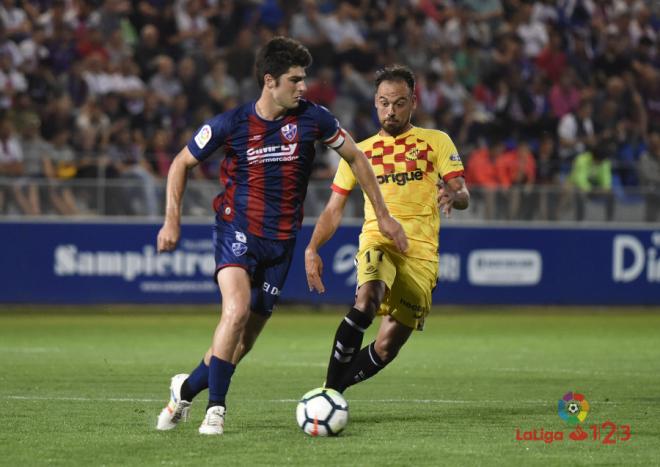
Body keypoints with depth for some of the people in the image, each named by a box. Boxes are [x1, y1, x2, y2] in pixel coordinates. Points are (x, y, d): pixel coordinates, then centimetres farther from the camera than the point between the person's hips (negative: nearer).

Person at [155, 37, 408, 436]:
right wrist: (172, 220, -3)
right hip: (237, 229, -3)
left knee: (246, 337, 3)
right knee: (237, 309, -27)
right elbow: (182, 164, 5)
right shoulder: (231, 124, -10)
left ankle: (187, 388, 27)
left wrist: (383, 215, 10)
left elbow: (355, 157, 9)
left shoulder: (312, 118, -6)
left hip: (281, 239, 3)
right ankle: (216, 407, -15)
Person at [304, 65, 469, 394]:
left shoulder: (437, 142, 11)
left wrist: (453, 195, -23)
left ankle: (334, 391, 20)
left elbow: (462, 195, 2)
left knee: (386, 348, -2)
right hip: (377, 241, -1)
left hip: (421, 252, 1)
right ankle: (329, 390, -32)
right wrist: (312, 249, -1)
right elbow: (334, 210, 16)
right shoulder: (360, 152, 15)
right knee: (367, 299, -33)